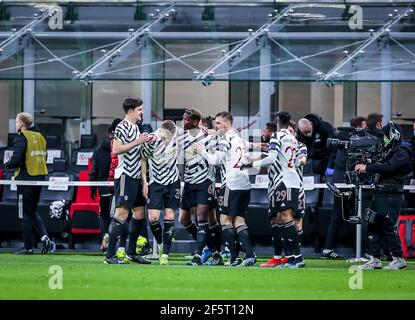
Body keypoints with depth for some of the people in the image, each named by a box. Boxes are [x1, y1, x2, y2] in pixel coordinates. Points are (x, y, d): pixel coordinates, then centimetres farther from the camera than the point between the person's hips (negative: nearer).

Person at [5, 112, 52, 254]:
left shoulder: (22, 137, -12)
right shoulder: (40, 136, 12)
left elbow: (16, 160, -20)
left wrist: (7, 164, 0)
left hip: (26, 179, -7)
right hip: (40, 177, 7)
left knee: (25, 214, 1)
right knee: (33, 211, 19)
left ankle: (28, 247, 3)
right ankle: (44, 236, 0)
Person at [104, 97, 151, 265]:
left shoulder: (135, 127, 19)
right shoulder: (122, 127, -10)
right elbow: (116, 149, -20)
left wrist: (145, 142, 16)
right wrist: (137, 142, -20)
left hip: (136, 176, 10)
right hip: (125, 175, -10)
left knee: (139, 212, 10)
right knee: (122, 212, -12)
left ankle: (131, 252, 19)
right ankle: (110, 255, -12)